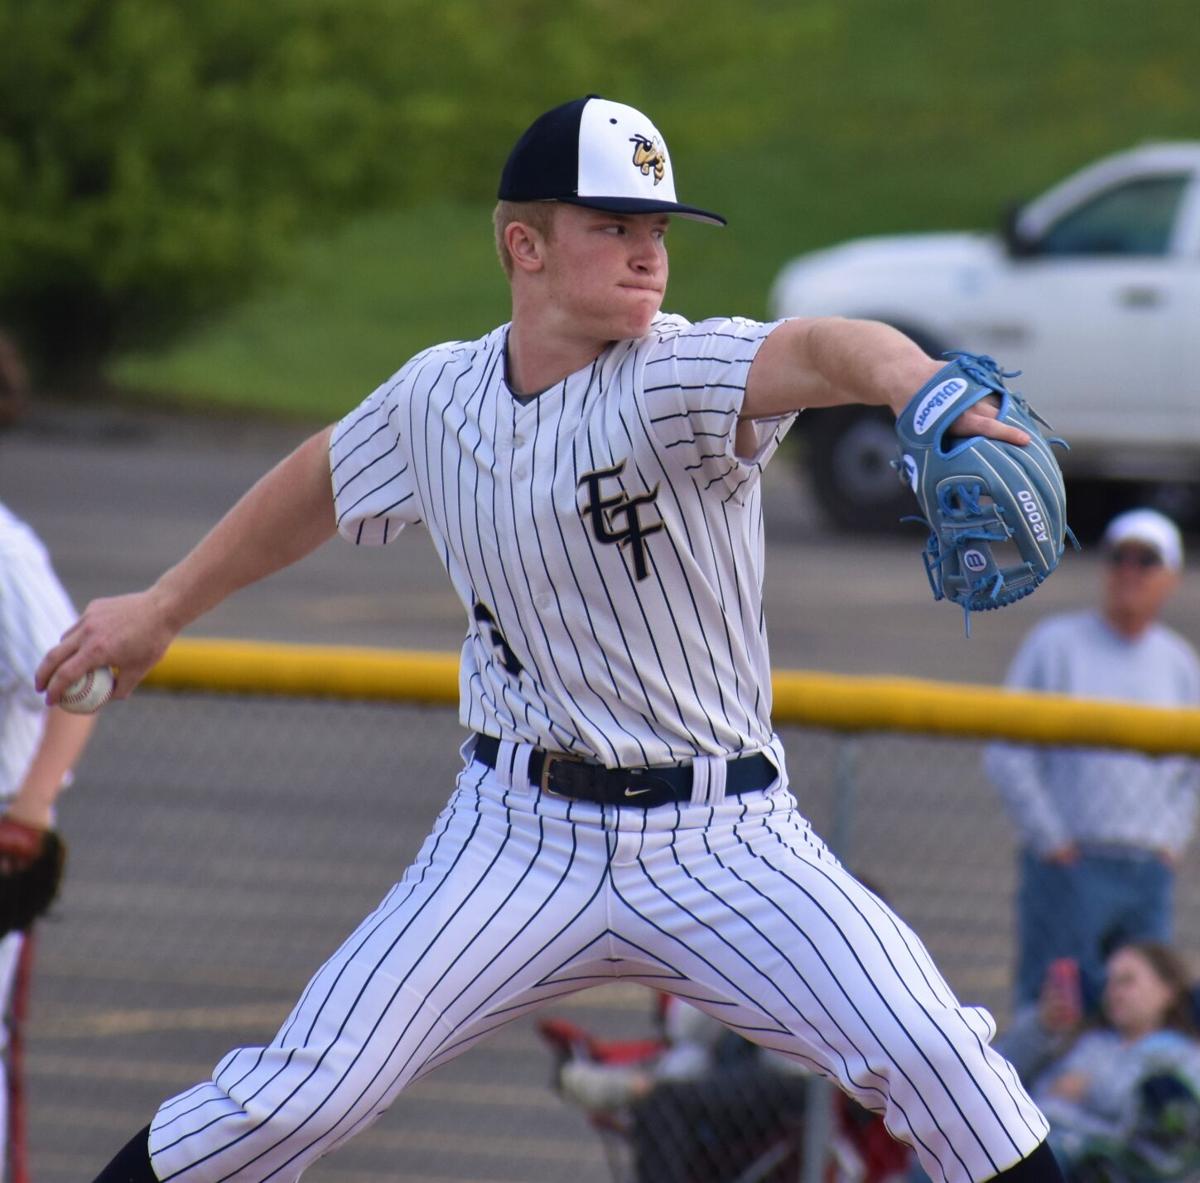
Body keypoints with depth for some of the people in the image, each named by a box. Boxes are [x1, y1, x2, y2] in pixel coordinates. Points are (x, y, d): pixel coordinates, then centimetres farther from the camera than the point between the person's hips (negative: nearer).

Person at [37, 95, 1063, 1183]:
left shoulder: (676, 377, -15)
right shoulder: (436, 399, -1)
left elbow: (817, 353, -38)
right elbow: (322, 481, 21)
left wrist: (911, 382, -60)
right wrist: (165, 606, 30)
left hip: (723, 841, -2)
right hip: (523, 836, 2)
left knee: (926, 1049, -17)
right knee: (310, 1091, -8)